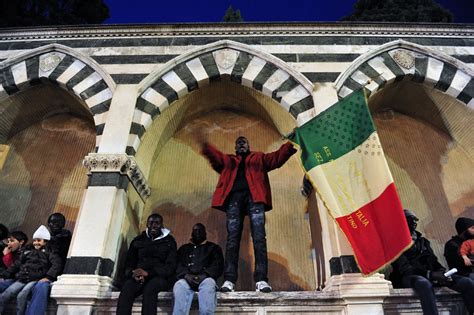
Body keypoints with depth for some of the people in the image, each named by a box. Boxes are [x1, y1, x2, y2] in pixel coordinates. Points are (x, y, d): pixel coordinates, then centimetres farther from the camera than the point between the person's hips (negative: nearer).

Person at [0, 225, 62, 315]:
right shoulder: (27, 250, 25)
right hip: (21, 279, 5)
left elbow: (57, 264, -7)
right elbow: (17, 264, 25)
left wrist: (48, 277, -20)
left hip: (36, 280, -5)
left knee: (21, 296, -28)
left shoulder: (49, 251, 7)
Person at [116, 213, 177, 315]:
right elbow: (129, 264, 14)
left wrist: (148, 272, -18)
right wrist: (133, 273, -11)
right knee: (126, 289, -31)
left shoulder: (169, 241, 6)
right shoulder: (138, 240, 16)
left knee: (149, 288, -37)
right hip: (139, 277, 2)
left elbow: (171, 266, -4)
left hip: (160, 277, -2)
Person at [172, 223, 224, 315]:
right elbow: (178, 265, 10)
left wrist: (204, 275, -13)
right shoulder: (184, 248, 28)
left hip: (205, 279, -1)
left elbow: (218, 265, 6)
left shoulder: (214, 247, 23)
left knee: (209, 283, -38)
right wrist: (186, 275, -13)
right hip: (187, 279, 1)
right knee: (180, 285, -35)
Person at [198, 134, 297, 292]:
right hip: (234, 196, 1)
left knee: (259, 237, -13)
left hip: (254, 196, 0)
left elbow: (277, 157, 15)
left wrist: (290, 145, -2)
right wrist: (205, 145, -9)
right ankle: (229, 280, -11)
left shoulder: (259, 158, 29)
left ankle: (261, 280, -17)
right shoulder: (228, 160, 29)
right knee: (232, 238, -8)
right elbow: (216, 156, 10)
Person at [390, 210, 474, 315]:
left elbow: (434, 261, 17)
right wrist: (429, 274, -21)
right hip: (409, 278, -6)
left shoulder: (423, 241, 24)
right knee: (424, 283, -40)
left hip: (429, 276, 6)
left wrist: (442, 272, -6)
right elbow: (404, 269, -9)